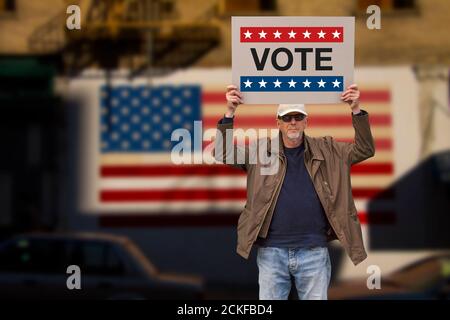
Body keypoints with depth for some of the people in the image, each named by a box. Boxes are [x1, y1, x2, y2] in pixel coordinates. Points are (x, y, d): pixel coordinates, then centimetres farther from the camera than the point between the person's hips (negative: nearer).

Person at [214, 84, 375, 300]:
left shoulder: (326, 150, 6)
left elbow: (365, 150, 3)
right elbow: (225, 154, -1)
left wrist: (356, 111, -10)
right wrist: (229, 113, -12)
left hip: (314, 252, 0)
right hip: (271, 251, 0)